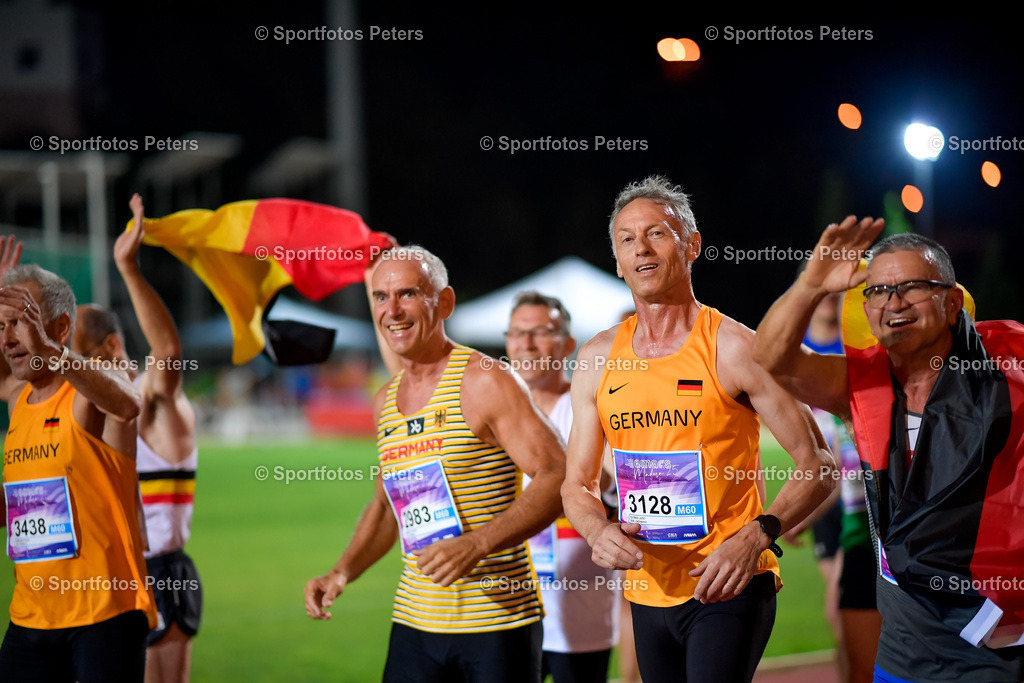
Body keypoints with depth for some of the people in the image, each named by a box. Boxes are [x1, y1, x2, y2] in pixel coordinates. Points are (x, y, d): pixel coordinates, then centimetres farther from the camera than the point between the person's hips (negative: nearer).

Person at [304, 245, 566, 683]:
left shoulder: (484, 381, -9)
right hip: (415, 623, 6)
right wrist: (342, 573, 9)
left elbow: (558, 478, -15)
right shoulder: (386, 402, 13)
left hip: (498, 621, -6)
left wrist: (477, 543, -26)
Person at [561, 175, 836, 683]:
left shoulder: (734, 349, -7)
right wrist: (600, 531, -8)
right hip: (648, 592, 6)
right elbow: (577, 485, 14)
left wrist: (756, 537, -19)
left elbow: (818, 468, -6)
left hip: (729, 588, -5)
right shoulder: (597, 359, 8)